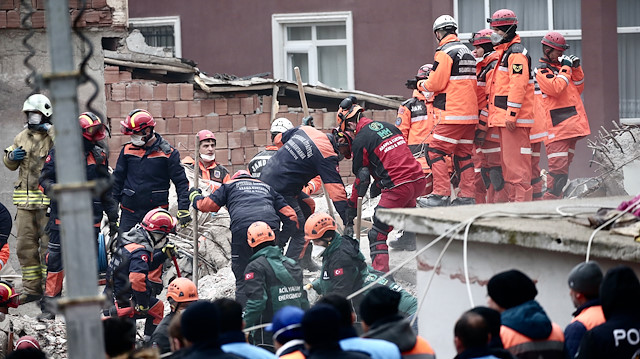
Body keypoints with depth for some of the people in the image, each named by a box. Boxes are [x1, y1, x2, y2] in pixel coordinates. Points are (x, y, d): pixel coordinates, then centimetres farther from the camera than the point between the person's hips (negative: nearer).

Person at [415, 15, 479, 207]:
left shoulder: (444, 52, -10)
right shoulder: (467, 52, 16)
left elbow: (436, 83, -13)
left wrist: (422, 84, 9)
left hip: (452, 114, -8)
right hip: (470, 114, 8)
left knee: (435, 152, -5)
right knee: (463, 154, 12)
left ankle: (441, 195, -12)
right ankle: (467, 197, 10)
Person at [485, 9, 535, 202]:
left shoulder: (516, 53, -10)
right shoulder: (503, 52, 21)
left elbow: (518, 85, -20)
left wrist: (512, 113, -24)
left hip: (514, 119, -11)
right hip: (503, 117, 11)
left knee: (516, 161, -12)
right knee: (507, 161, 12)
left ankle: (522, 200, -12)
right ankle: (512, 199, 15)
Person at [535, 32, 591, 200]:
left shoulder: (560, 66, 21)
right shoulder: (541, 70, -4)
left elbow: (578, 89, 24)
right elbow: (556, 88, -19)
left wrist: (576, 69, 11)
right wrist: (566, 69, -9)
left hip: (571, 126, 9)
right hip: (556, 126, -9)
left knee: (565, 166, 10)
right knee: (558, 166, -16)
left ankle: (557, 198, 14)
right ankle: (550, 200, -17)